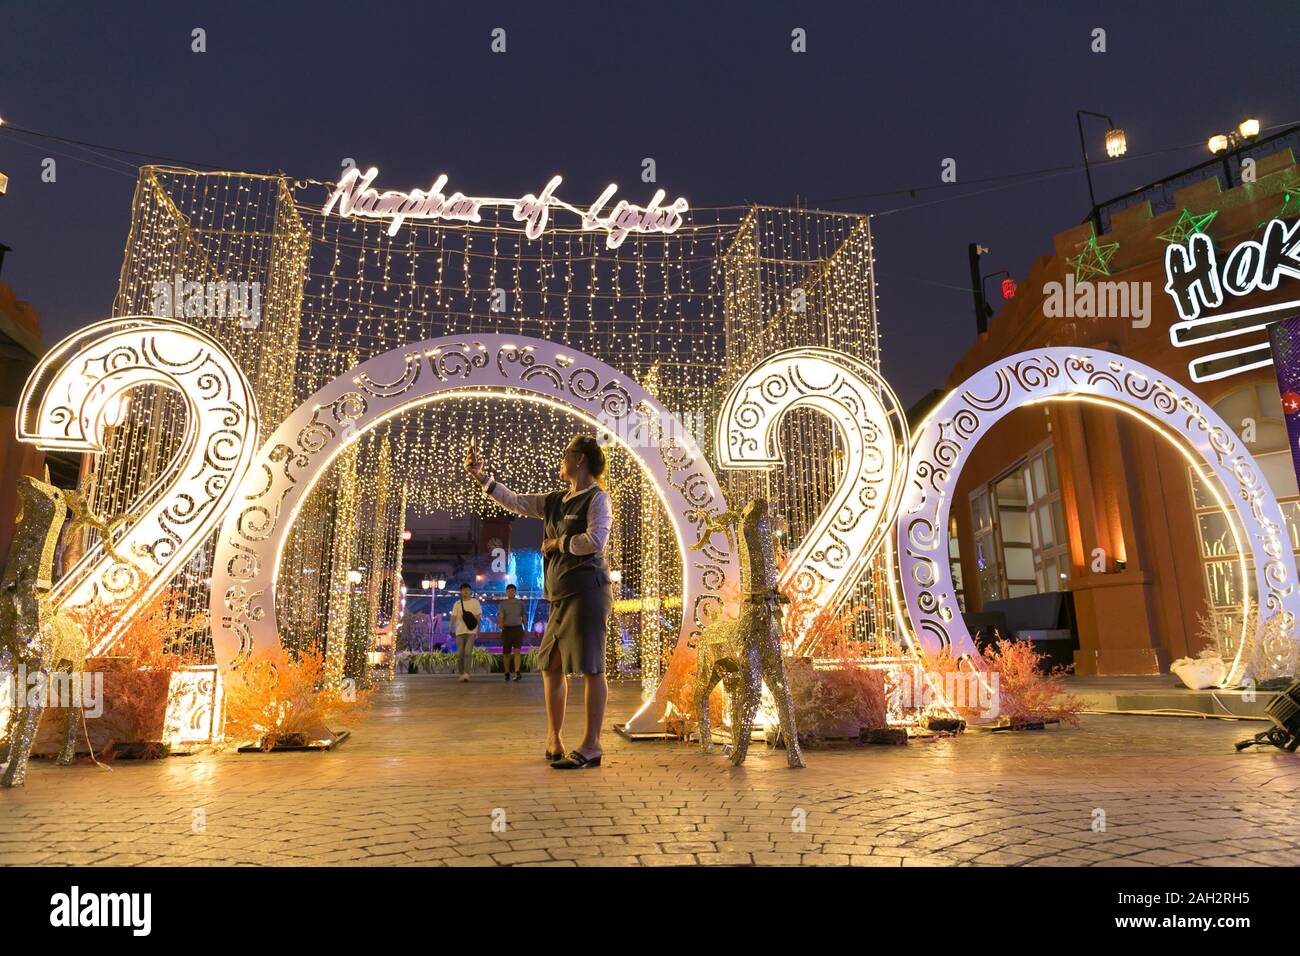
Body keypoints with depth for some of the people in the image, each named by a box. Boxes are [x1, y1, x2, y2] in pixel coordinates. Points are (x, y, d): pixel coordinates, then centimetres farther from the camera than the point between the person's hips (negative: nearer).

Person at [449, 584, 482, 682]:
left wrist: (478, 629, -4)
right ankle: (461, 673, 17)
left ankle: (466, 673, -16)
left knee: (468, 652, -14)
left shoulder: (475, 602, 5)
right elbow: (453, 616, 4)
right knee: (459, 654, 4)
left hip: (471, 631, -2)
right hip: (460, 631, 3)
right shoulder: (457, 603, 10)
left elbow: (478, 616, 3)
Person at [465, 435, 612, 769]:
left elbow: (595, 541, -18)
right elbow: (515, 502, 22)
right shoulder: (555, 502, 18)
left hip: (587, 589, -9)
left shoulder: (597, 498, -5)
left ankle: (591, 746, -1)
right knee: (551, 663, 13)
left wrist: (557, 544, -6)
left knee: (590, 665, -6)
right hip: (562, 594, 9)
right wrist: (481, 477, 18)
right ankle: (553, 738, 26)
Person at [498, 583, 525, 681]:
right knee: (506, 653, 6)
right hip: (507, 629, 0)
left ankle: (517, 673, -25)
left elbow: (523, 616, 18)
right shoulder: (502, 604, 1)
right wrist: (500, 624, -34)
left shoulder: (520, 603, 7)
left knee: (516, 651, -16)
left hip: (517, 628, 0)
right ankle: (507, 673, 23)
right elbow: (500, 616, -13)